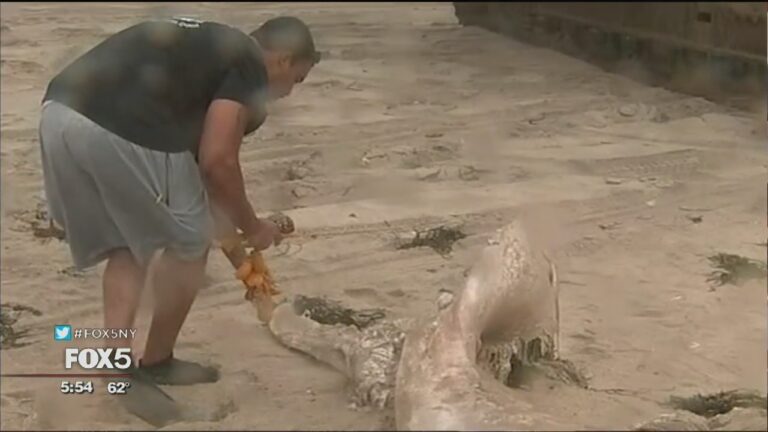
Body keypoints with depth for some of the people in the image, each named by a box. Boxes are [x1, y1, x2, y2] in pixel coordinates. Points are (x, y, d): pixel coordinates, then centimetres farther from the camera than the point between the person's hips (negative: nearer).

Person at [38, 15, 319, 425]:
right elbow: (216, 161, -2)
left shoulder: (206, 45, 32)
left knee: (125, 245, 25)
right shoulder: (250, 66, 6)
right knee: (188, 242, 14)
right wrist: (252, 227, 16)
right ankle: (156, 364, 26)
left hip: (59, 114, 9)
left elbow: (196, 159, 37)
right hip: (122, 133, -9)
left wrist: (231, 237, 43)